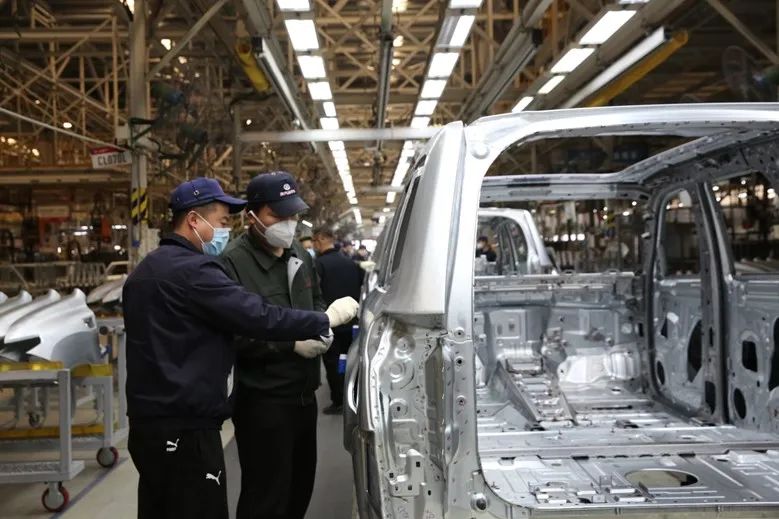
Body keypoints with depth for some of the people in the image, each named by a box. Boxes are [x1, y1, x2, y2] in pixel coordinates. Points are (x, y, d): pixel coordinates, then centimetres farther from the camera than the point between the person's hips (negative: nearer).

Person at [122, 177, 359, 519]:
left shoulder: (147, 269, 16)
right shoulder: (192, 270, -17)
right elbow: (257, 317, -20)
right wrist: (326, 320, -9)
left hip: (148, 420, 10)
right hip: (184, 427, -10)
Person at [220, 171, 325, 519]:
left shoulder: (300, 255, 9)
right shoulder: (233, 263, -18)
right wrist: (291, 341, -25)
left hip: (304, 393, 8)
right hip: (263, 400, -8)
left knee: (301, 486, 21)